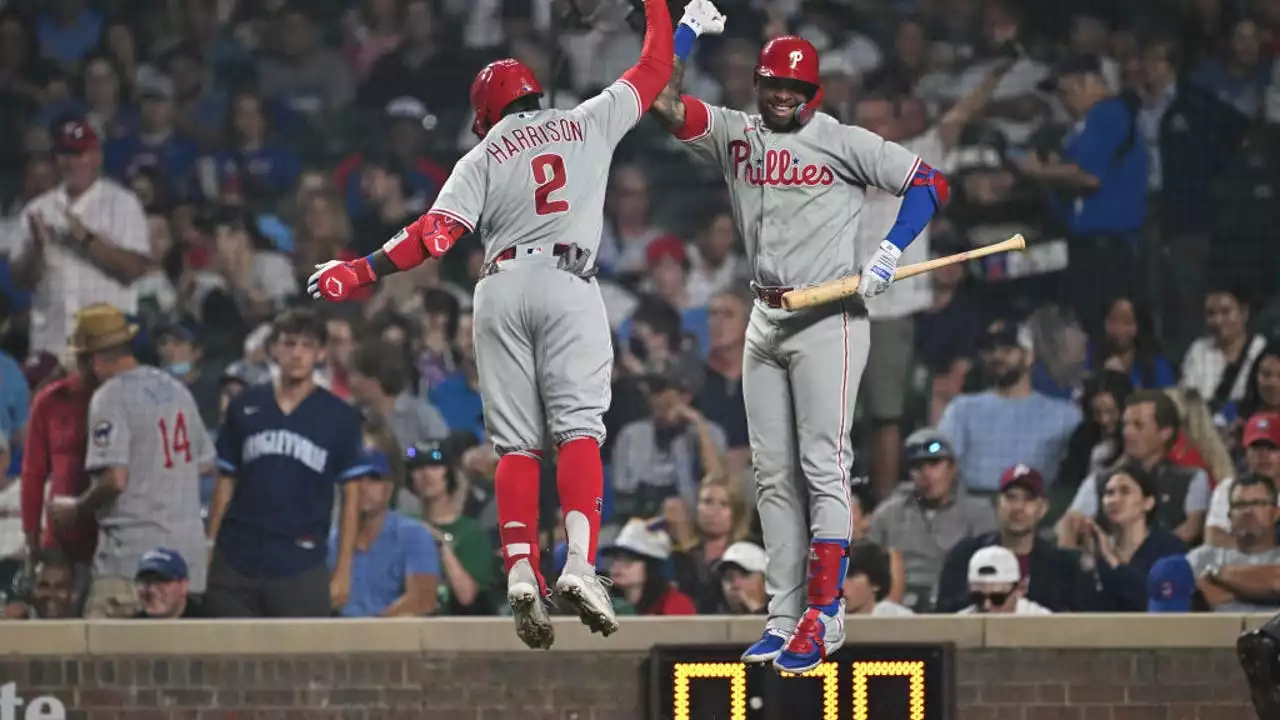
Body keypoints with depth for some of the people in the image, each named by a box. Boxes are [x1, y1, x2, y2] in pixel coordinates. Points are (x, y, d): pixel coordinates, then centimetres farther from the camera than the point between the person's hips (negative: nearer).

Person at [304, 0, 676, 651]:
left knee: (515, 443, 1)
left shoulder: (482, 158, 14)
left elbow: (437, 232, 0)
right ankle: (579, 563, -28)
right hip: (569, 282, -1)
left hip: (501, 287, 1)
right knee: (578, 427, -9)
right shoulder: (588, 124, 16)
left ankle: (520, 572, -14)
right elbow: (654, 71, 25)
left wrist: (361, 273, 2)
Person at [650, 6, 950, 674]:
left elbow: (929, 182, -4)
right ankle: (785, 616, 10)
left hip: (829, 319, -6)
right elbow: (664, 101, 2)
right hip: (765, 319, 6)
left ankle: (823, 615, -14)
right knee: (773, 475, 6)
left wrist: (888, 252, -15)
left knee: (823, 468, -11)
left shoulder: (845, 143, -4)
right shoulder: (734, 135, 9)